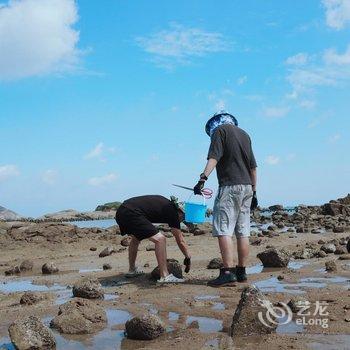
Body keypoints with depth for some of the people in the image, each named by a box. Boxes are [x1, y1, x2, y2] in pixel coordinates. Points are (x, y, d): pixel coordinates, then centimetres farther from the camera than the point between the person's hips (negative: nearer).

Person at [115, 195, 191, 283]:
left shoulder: (164, 203, 26)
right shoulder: (172, 211, 5)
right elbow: (180, 241, 9)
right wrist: (188, 258, 21)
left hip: (120, 213, 10)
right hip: (132, 214, -10)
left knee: (135, 238, 33)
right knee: (160, 239, -9)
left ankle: (132, 270, 43)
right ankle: (164, 276, -9)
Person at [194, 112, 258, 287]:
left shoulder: (219, 130, 1)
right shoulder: (244, 134, 21)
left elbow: (214, 157, -15)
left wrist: (203, 179, -24)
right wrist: (254, 192, 23)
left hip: (229, 187, -7)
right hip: (247, 187, 7)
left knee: (223, 230, -9)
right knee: (243, 232, 8)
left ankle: (228, 272, -16)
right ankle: (241, 271, 12)